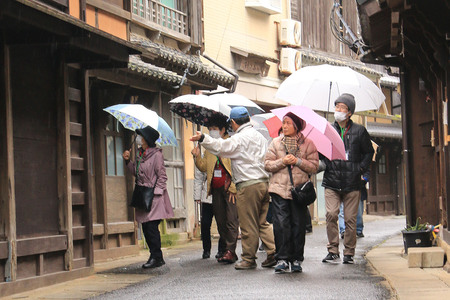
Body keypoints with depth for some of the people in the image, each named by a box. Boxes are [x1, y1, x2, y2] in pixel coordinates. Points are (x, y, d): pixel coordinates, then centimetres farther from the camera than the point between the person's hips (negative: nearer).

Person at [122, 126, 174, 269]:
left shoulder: (156, 154, -8)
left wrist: (155, 192, -14)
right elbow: (135, 172, 21)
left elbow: (162, 176, -9)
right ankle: (156, 257, 14)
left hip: (154, 196, -8)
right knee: (146, 227, 7)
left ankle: (156, 257, -5)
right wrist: (128, 161, 8)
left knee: (152, 226, -11)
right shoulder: (139, 154, 13)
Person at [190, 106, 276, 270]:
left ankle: (249, 259, 6)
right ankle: (272, 253, 6)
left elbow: (221, 147, -20)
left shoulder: (240, 138, -10)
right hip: (264, 182, 8)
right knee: (263, 222, 13)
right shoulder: (260, 136, 16)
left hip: (248, 186, -8)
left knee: (248, 225, 0)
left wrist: (203, 138, -17)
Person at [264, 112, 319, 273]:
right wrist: (283, 162, -10)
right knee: (281, 224, -7)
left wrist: (298, 161, -11)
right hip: (279, 189, 0)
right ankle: (282, 259, -3)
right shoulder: (276, 143, 10)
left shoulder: (308, 144, 7)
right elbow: (268, 165, 6)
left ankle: (296, 259, 11)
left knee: (298, 225, 2)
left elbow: (314, 166, 2)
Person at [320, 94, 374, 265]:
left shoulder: (359, 131, 7)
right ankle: (333, 251, -3)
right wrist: (323, 164, -4)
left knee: (350, 219, 0)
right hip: (332, 181, 1)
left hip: (352, 182, -1)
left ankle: (349, 253, 12)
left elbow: (369, 152, 15)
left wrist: (361, 168, 2)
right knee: (331, 214, -13)